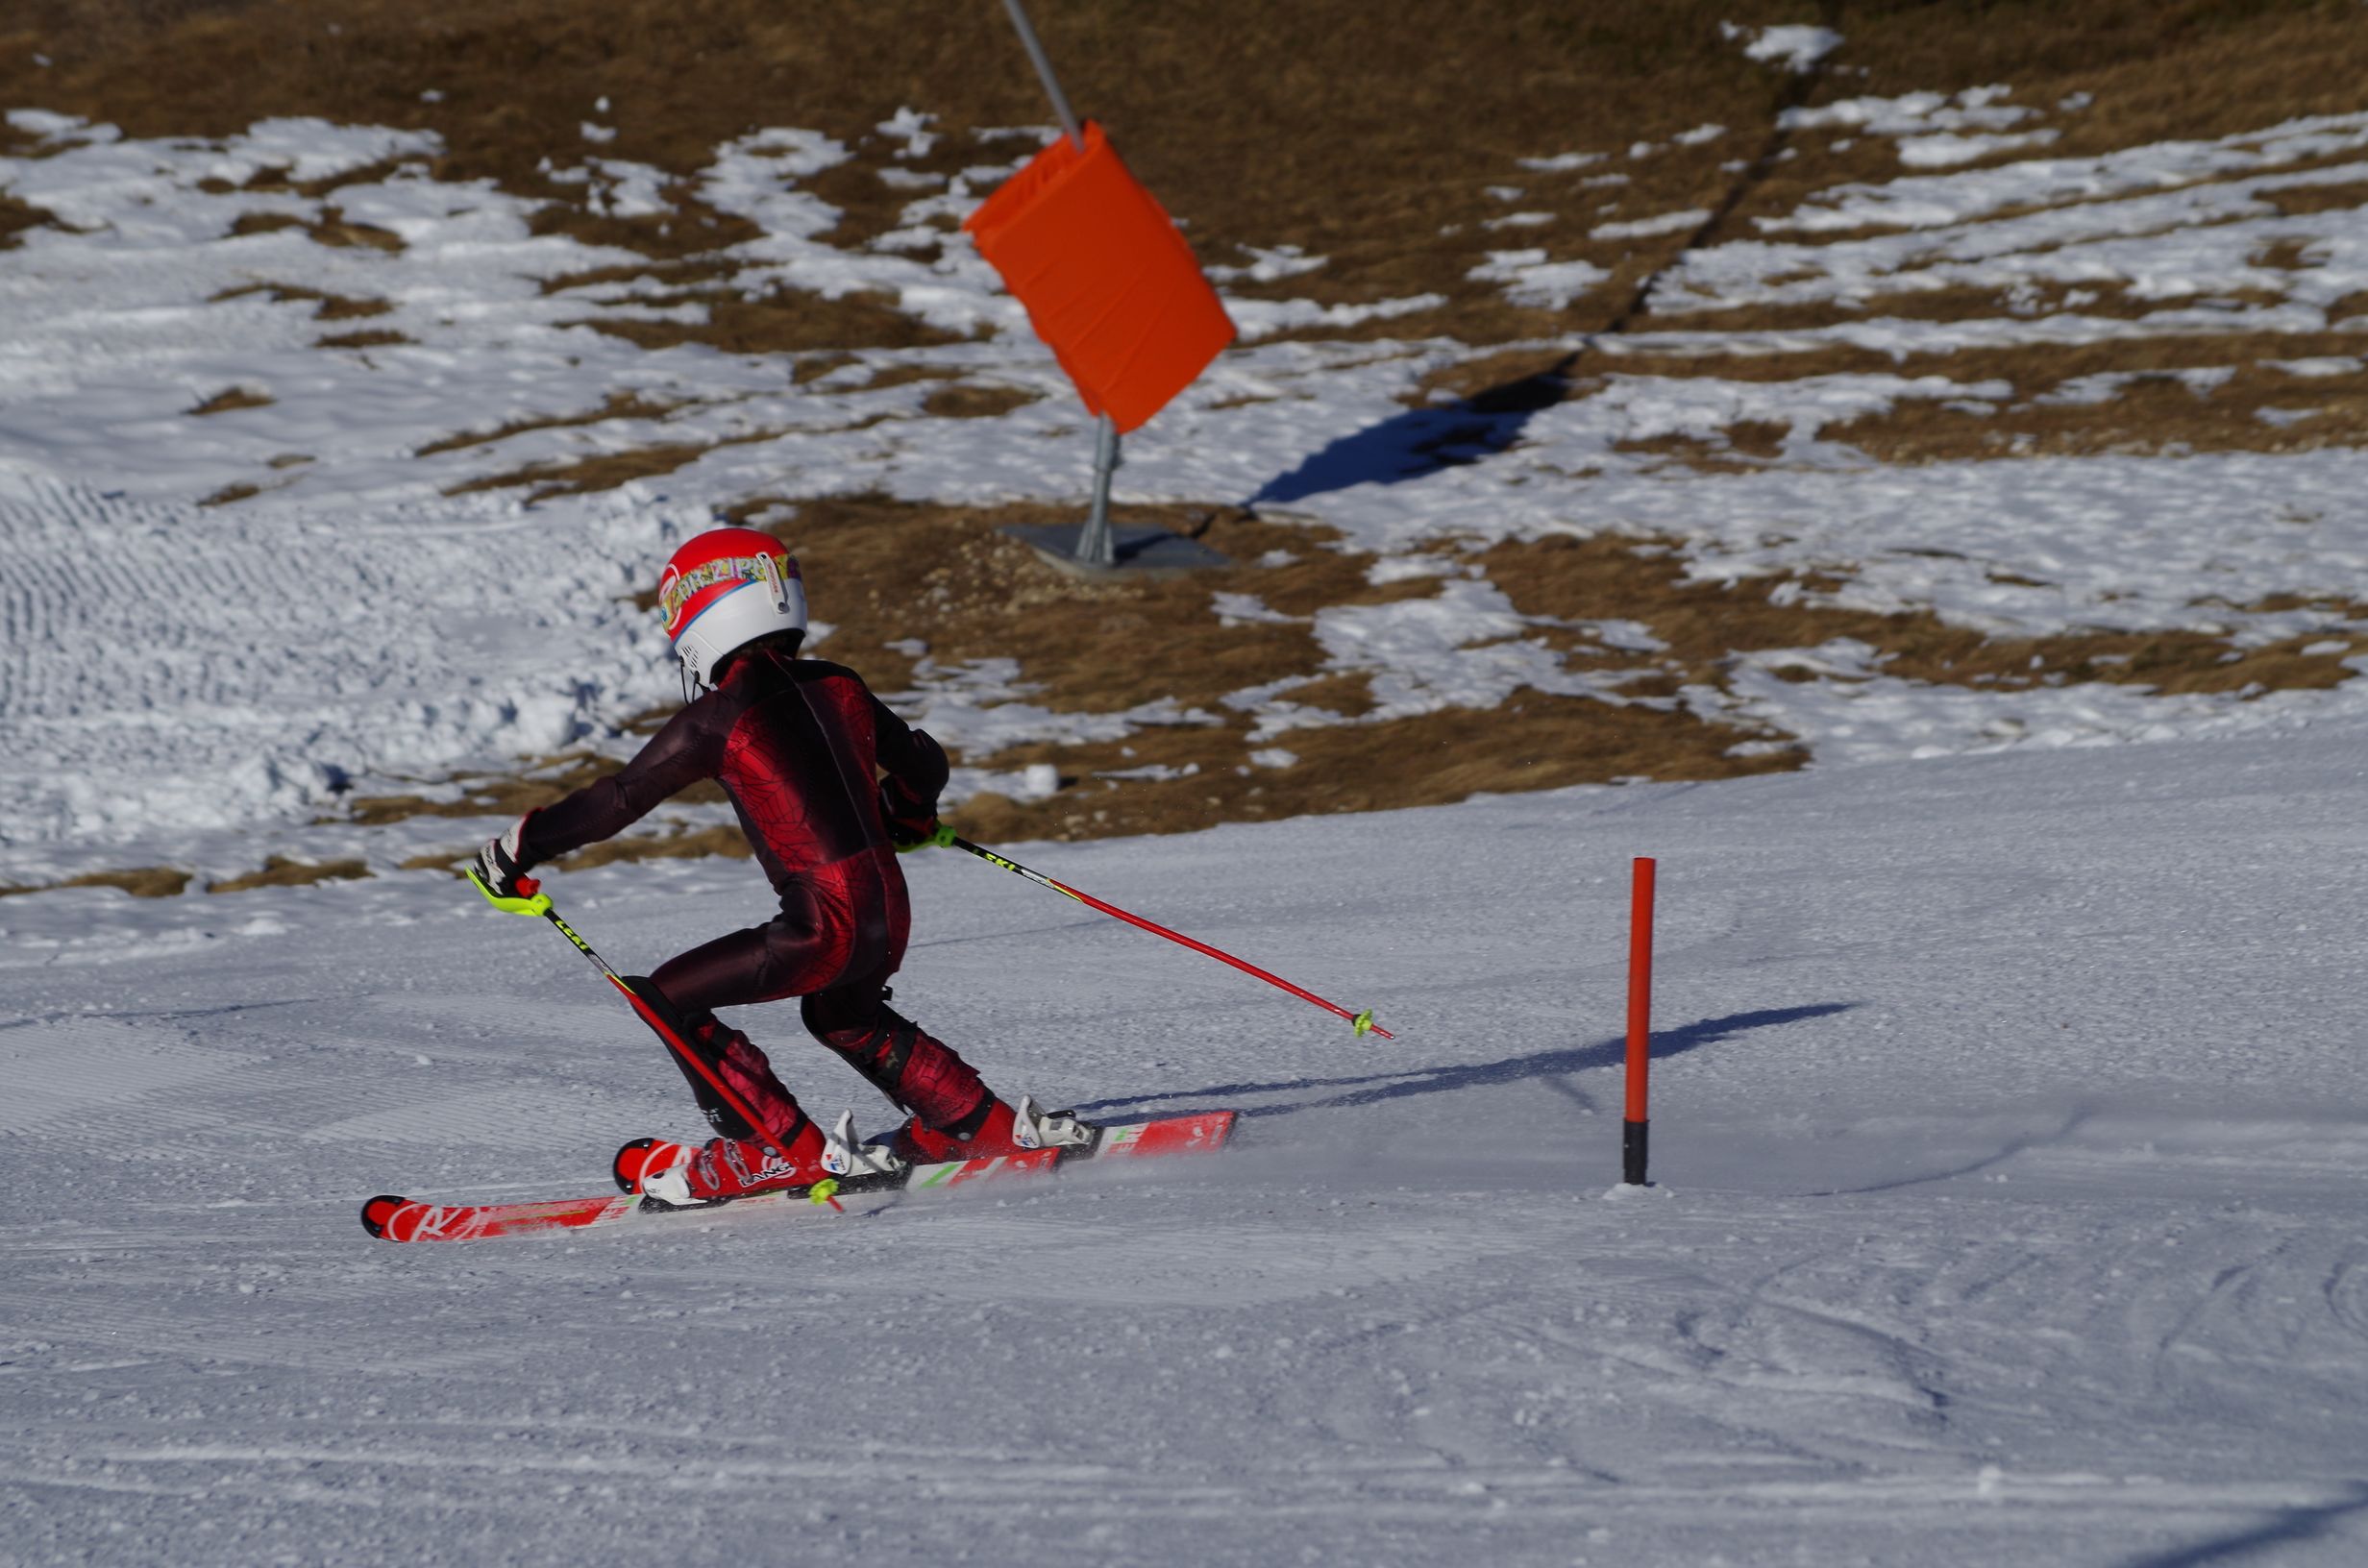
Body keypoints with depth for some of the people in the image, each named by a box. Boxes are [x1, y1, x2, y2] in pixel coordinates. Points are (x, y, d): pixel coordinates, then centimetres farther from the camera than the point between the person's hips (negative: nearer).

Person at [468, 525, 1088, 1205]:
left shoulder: (718, 717, -8)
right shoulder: (837, 688, 10)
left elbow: (619, 800, -4)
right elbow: (925, 767, 22)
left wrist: (518, 850, 8)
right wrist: (904, 816, 46)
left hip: (825, 927, -8)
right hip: (891, 917, 8)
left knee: (669, 997, 4)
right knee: (843, 1015, 36)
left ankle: (789, 1151, 4)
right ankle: (982, 1125, 35)